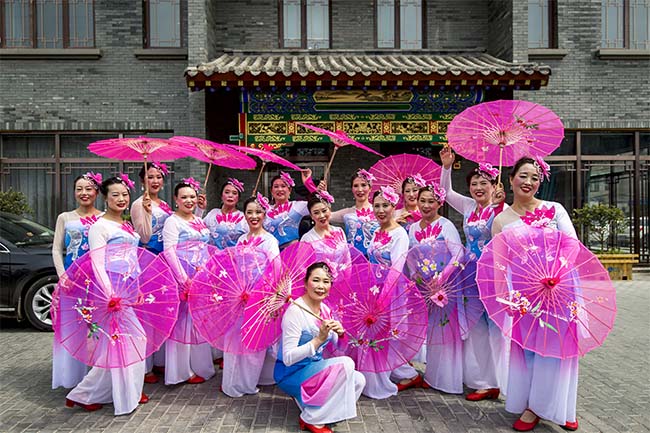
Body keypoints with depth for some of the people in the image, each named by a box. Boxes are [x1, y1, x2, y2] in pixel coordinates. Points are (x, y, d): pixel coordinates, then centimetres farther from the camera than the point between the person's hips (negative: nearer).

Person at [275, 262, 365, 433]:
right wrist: (319, 339, -34)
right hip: (291, 374, -8)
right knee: (346, 364, -21)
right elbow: (288, 358, -27)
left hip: (314, 367, 8)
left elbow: (336, 345, 10)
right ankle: (311, 419, -7)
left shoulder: (325, 309, 2)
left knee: (358, 380, -7)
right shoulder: (295, 311, -23)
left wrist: (340, 333, -12)